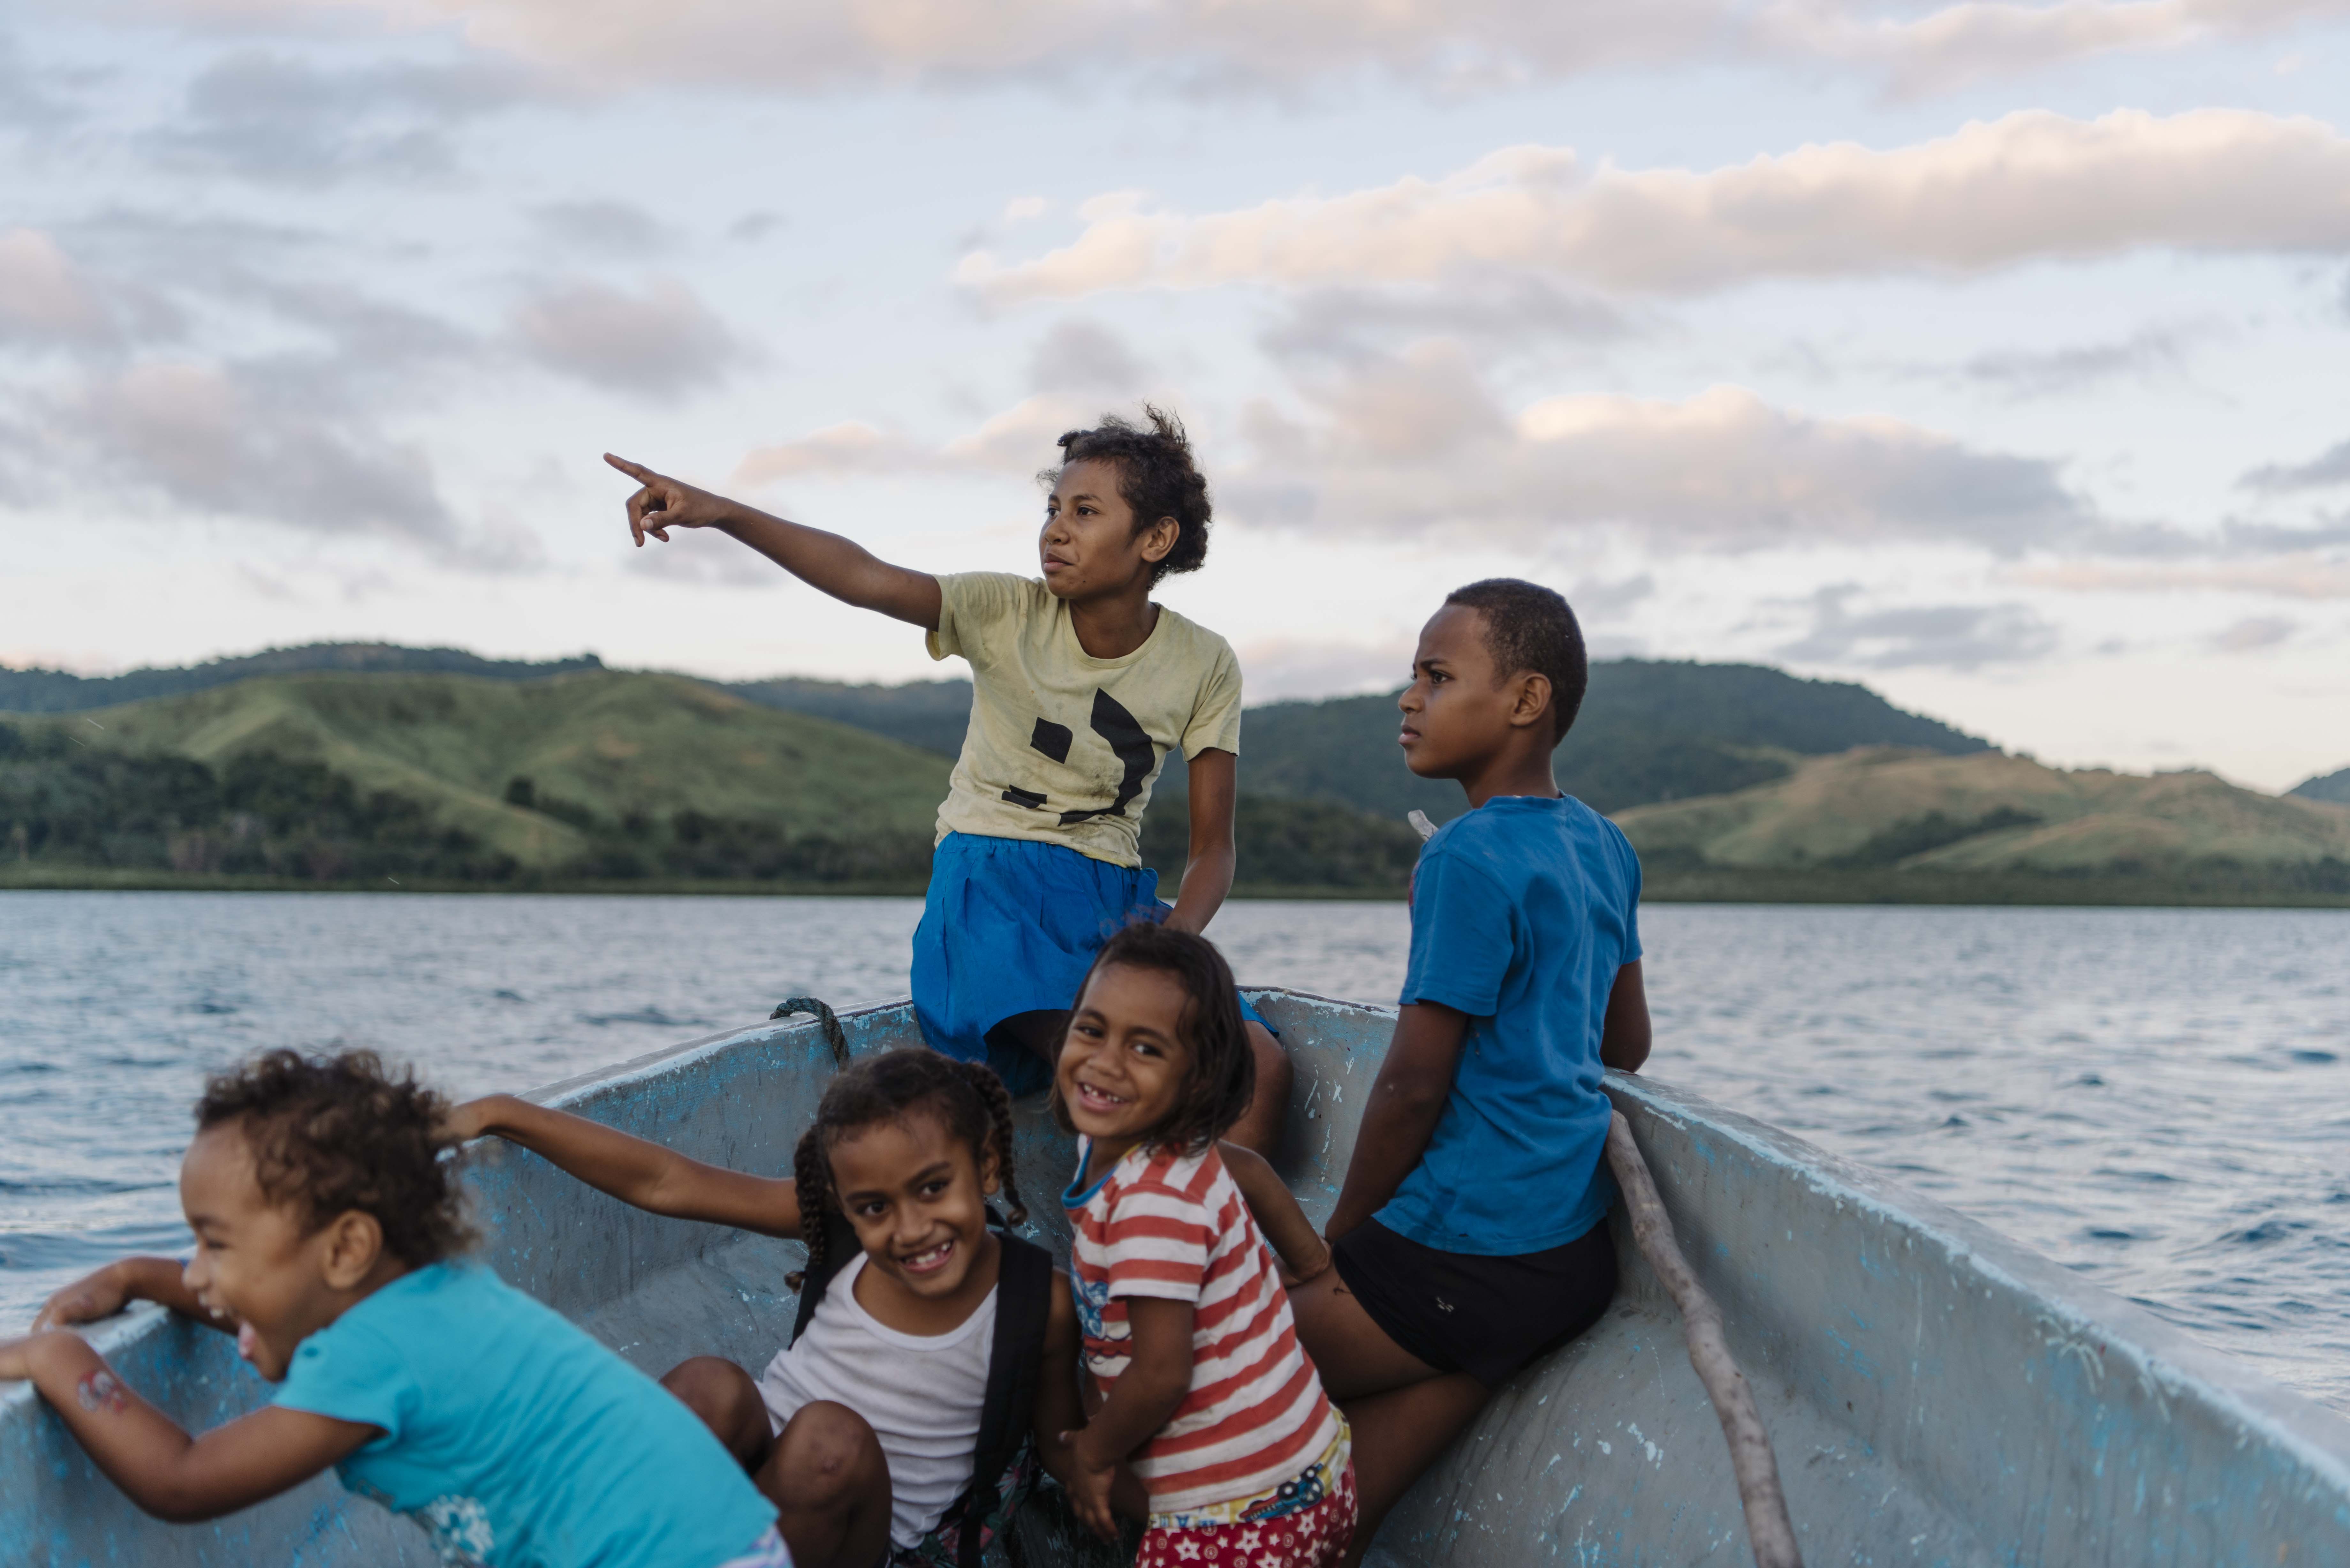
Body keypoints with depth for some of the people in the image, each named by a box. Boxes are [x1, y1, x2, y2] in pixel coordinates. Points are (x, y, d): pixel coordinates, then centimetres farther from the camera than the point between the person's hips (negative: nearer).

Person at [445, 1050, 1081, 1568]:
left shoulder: (1038, 1306, -16)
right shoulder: (834, 1229, -11)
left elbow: (1063, 1448, 2)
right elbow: (661, 1183, -11)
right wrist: (499, 1113, -14)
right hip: (761, 1463, 2)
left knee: (832, 1438, -36)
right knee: (709, 1387, -31)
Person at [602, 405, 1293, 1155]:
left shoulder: (1202, 666, 1)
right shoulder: (1008, 614, -5)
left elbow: (1212, 845, 3)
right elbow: (866, 580, -22)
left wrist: (1177, 934, -19)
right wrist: (721, 512, -37)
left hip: (1115, 897, 3)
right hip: (992, 882, -3)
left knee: (1261, 1068, -21)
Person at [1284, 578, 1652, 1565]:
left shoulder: (1468, 860, -16)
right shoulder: (1604, 846, 10)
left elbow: (1411, 1086, -15)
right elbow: (1627, 1045, 21)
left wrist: (1336, 1241, -3)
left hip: (1463, 1261, -9)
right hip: (1573, 1252, 9)